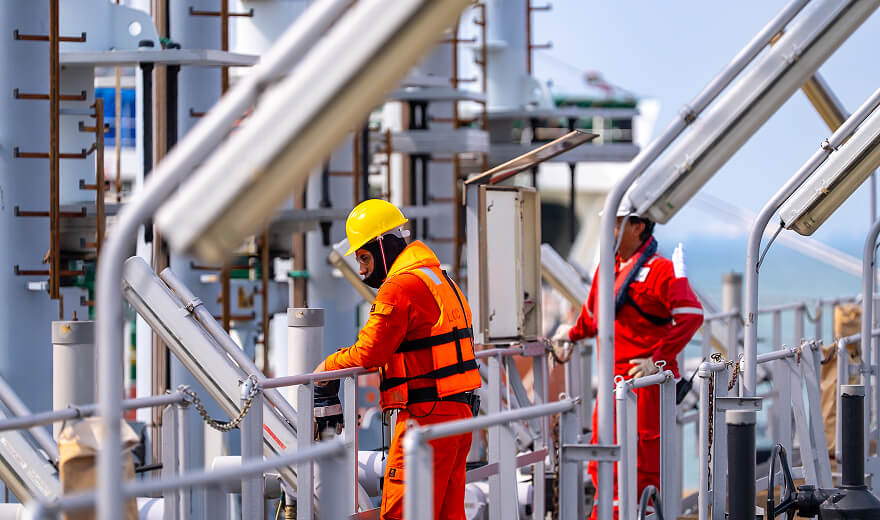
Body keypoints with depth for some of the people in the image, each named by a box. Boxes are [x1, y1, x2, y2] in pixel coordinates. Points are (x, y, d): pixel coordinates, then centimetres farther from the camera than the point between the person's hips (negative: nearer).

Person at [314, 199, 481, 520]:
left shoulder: (400, 287, -12)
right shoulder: (440, 280, 19)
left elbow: (370, 352, -15)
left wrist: (328, 365, 2)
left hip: (426, 415, -10)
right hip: (459, 409, 10)